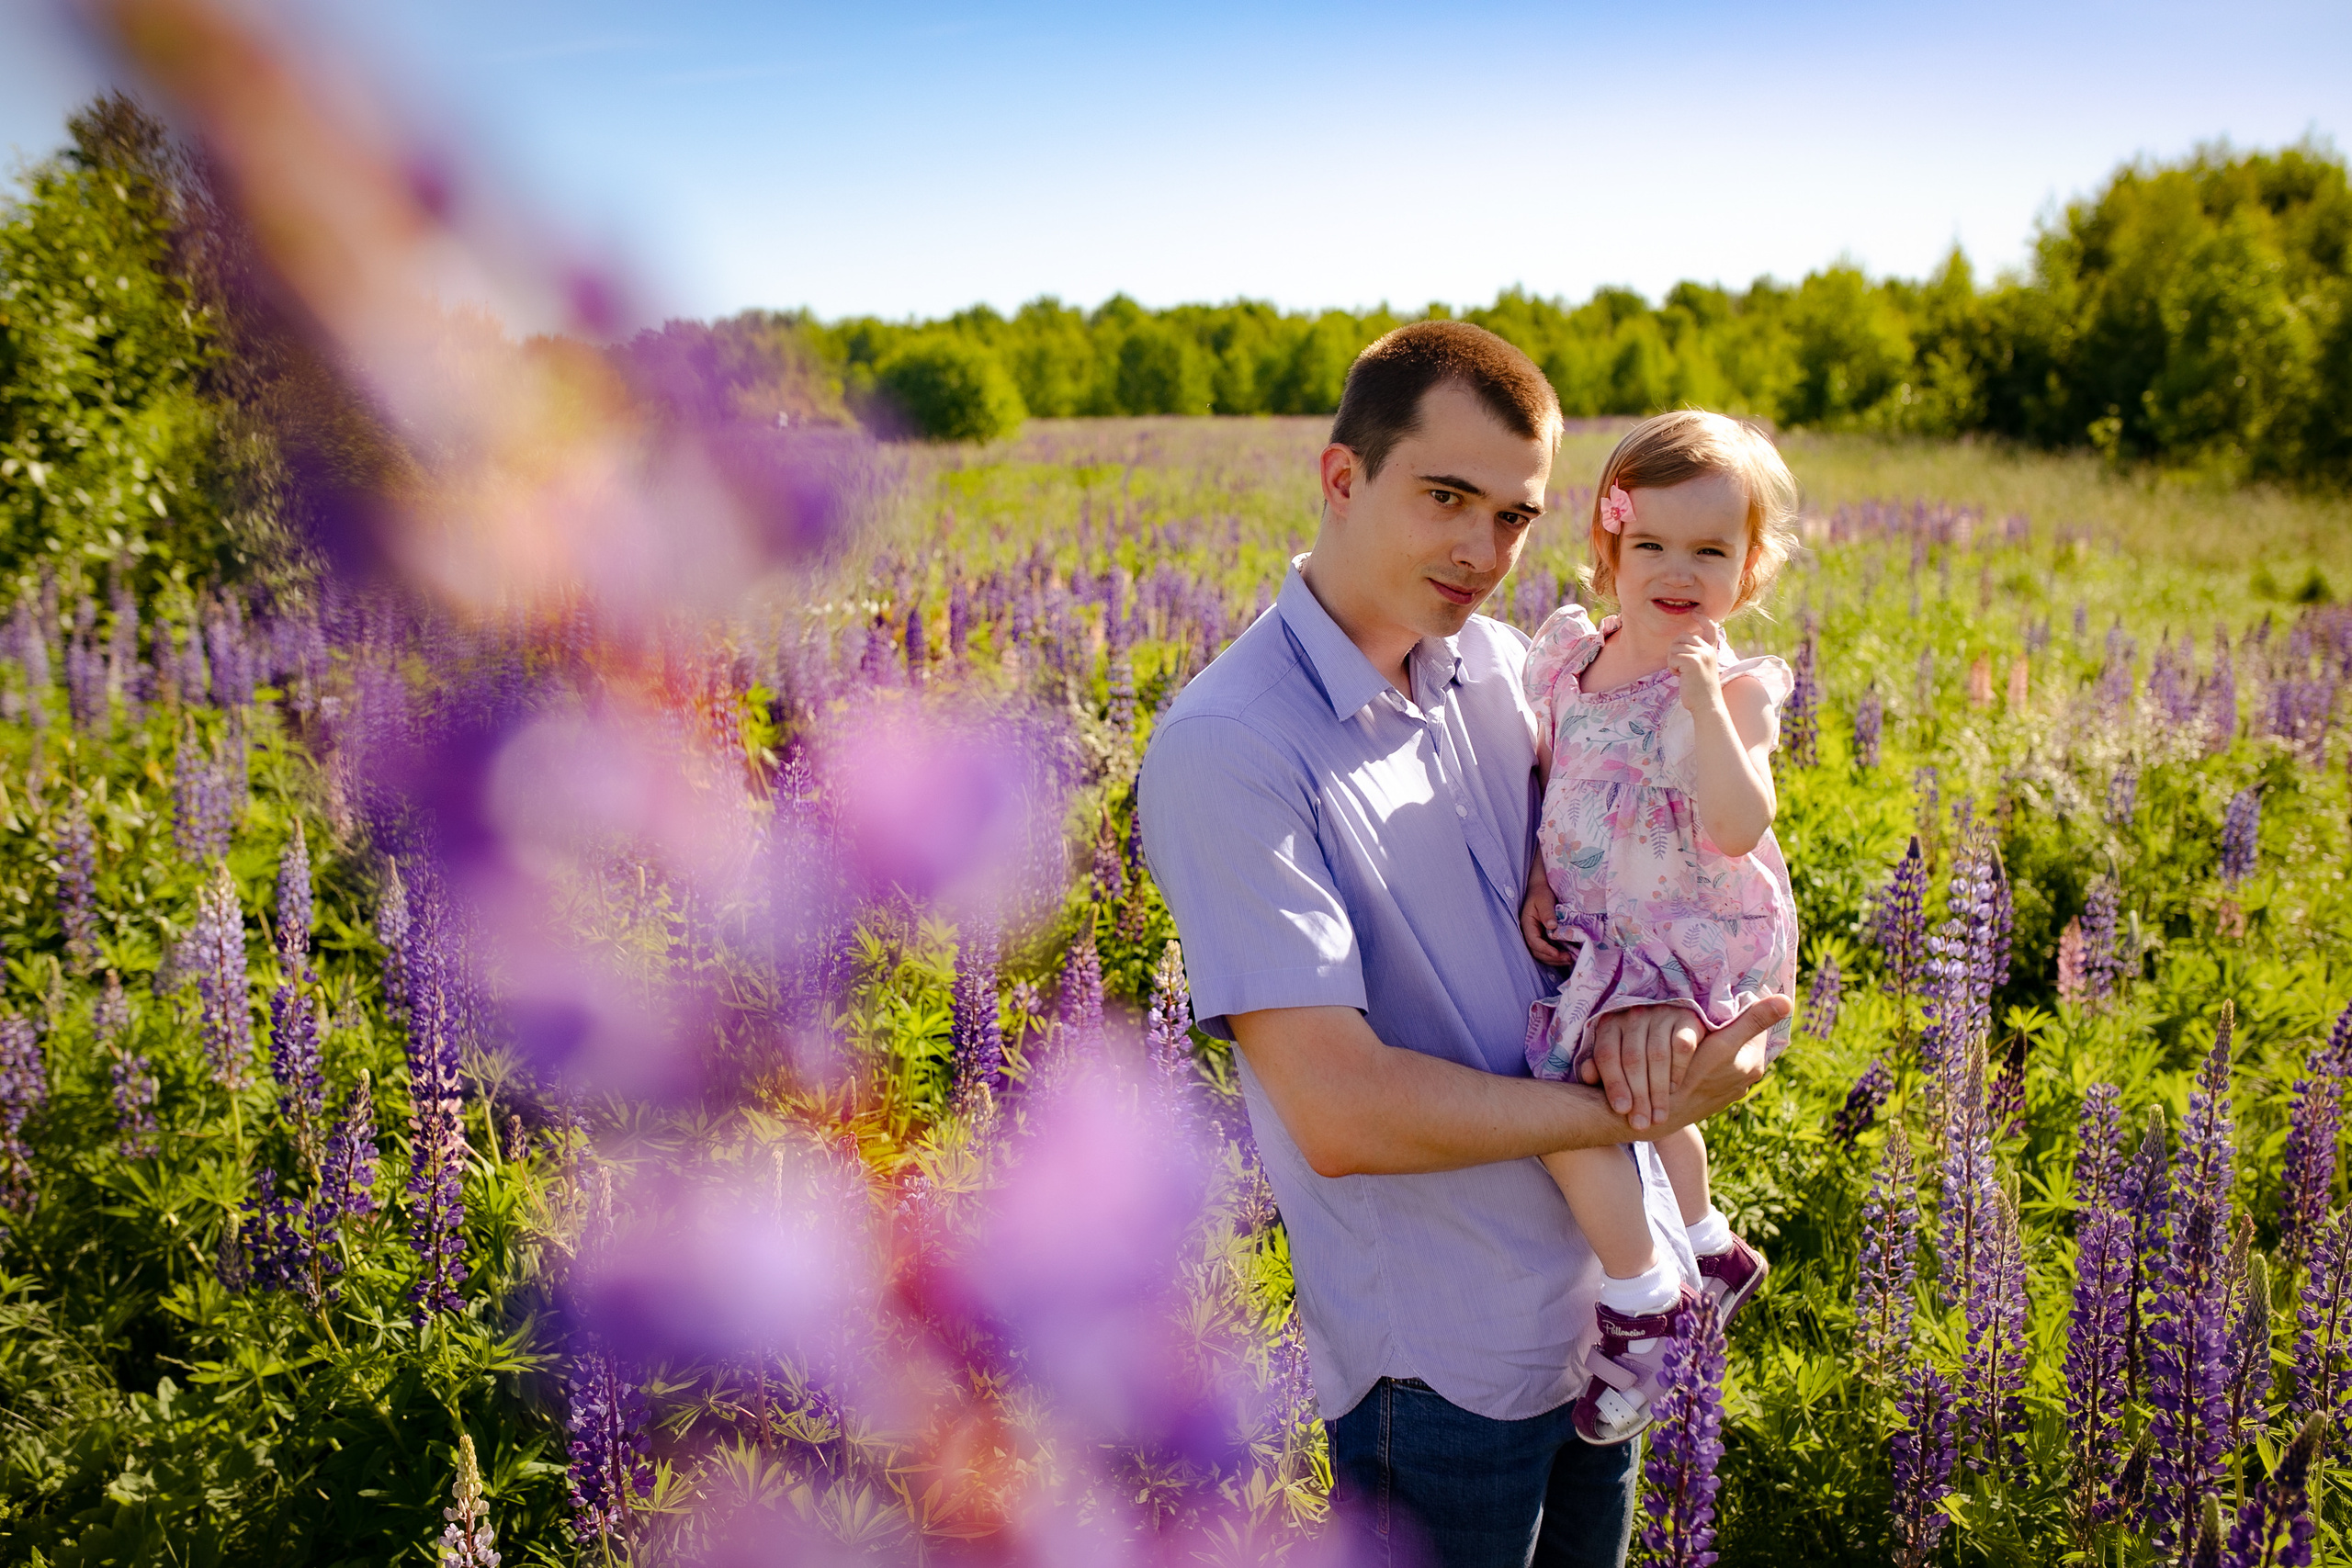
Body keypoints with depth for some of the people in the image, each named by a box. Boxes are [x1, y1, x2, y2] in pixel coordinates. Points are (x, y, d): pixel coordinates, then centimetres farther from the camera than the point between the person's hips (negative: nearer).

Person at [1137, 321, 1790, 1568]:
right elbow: (1343, 1114, -27)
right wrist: (1643, 1110, -20)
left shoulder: (1494, 663, 0)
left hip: (1608, 1301, 7)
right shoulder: (1225, 751, -23)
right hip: (1446, 1357, -7)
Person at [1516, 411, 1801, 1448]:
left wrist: (1705, 701, -36)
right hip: (1599, 936, 8)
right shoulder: (1568, 654, -1)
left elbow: (1740, 827, -32)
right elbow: (1545, 776, 13)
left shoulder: (1734, 690, -18)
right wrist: (1539, 879, 1)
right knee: (1639, 1095, 28)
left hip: (1691, 945, -8)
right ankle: (1709, 1249, 55)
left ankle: (1640, 1304, 2)